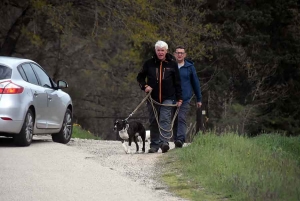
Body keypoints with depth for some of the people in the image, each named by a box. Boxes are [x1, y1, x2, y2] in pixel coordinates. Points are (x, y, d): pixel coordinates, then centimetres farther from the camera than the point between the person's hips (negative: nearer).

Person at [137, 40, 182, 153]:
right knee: (153, 122, 5)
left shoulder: (172, 64, 4)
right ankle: (154, 145, 11)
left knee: (165, 120, -14)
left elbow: (177, 82, 7)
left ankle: (164, 142, -23)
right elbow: (140, 77, 15)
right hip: (153, 97, 2)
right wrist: (144, 86, -5)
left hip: (168, 98, -2)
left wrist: (179, 98, 3)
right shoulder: (149, 63, 5)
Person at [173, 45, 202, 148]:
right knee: (175, 121, 6)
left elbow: (195, 83, 12)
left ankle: (180, 139, -26)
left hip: (185, 98, -2)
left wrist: (199, 99, 12)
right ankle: (176, 141, 14)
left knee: (182, 118, -16)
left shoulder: (190, 67, 5)